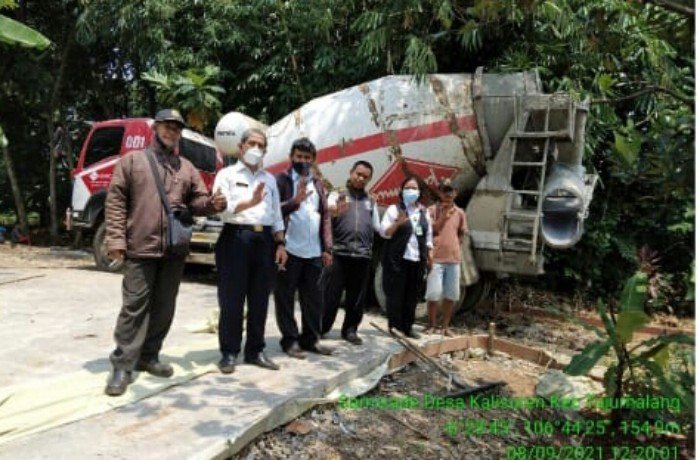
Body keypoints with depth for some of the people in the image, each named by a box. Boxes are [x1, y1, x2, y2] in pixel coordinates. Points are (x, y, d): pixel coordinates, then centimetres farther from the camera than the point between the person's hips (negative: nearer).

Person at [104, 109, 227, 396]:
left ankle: (148, 357, 25)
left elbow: (197, 201, 14)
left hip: (175, 249, 4)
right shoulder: (132, 161, 6)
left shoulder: (186, 168, 16)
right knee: (135, 306, -3)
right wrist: (116, 239, -9)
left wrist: (212, 204, -11)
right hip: (140, 247, -4)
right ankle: (122, 365, 6)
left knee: (164, 307, 11)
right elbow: (115, 201, 0)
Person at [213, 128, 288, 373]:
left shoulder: (269, 179, 20)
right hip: (236, 237, -4)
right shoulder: (227, 174, 5)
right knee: (232, 299, -1)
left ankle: (255, 350, 18)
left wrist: (280, 244, 7)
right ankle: (229, 352, 10)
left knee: (260, 299, 8)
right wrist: (249, 203, -26)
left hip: (265, 240, 5)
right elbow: (221, 208, -10)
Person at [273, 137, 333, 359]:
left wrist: (327, 248, 7)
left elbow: (325, 216, 14)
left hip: (314, 252, 5)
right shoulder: (281, 180, 1)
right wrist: (294, 201, -26)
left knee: (313, 297, 10)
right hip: (289, 249, -5)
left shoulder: (317, 183, 16)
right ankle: (290, 340, 12)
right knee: (286, 297, 3)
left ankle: (310, 338, 22)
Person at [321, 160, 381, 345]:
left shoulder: (371, 202, 19)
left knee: (356, 297, 9)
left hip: (363, 256, 4)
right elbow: (329, 210, -17)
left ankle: (350, 329, 23)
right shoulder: (337, 195, 7)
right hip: (339, 254, -3)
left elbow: (378, 229, 21)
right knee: (330, 295, 0)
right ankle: (319, 329, 12)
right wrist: (336, 210, -37)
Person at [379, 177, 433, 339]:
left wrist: (430, 255, 12)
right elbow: (384, 232, -9)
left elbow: (428, 236, 20)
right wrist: (398, 223, -24)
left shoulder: (424, 213, 15)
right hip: (397, 260, -5)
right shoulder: (394, 209, -1)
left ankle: (407, 327, 17)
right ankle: (394, 327, 8)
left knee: (412, 296, 7)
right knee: (396, 295, -2)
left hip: (417, 260, 5)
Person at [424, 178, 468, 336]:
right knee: (434, 293, -3)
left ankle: (446, 326, 19)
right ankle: (432, 324, 14)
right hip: (436, 258, -4)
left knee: (451, 294, 7)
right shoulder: (432, 210, -1)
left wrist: (455, 247, 4)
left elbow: (461, 234, 18)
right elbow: (429, 231, -9)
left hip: (454, 258, 4)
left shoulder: (460, 213, 9)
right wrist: (443, 215, -14)